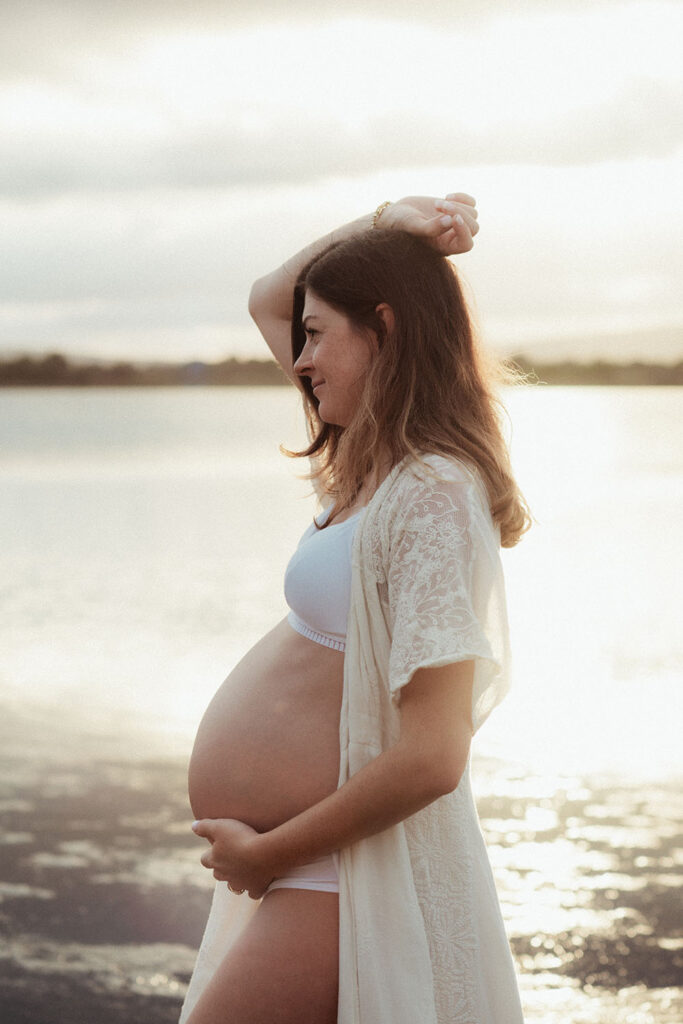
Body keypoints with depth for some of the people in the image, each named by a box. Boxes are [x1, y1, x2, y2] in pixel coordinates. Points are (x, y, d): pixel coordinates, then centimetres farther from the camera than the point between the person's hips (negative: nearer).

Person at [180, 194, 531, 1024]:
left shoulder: (431, 497, -20)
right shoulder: (374, 467, 9)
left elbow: (430, 759, -26)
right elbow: (266, 301, 24)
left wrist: (264, 852, -16)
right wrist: (384, 222, 8)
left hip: (351, 882, -9)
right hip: (312, 874, 9)